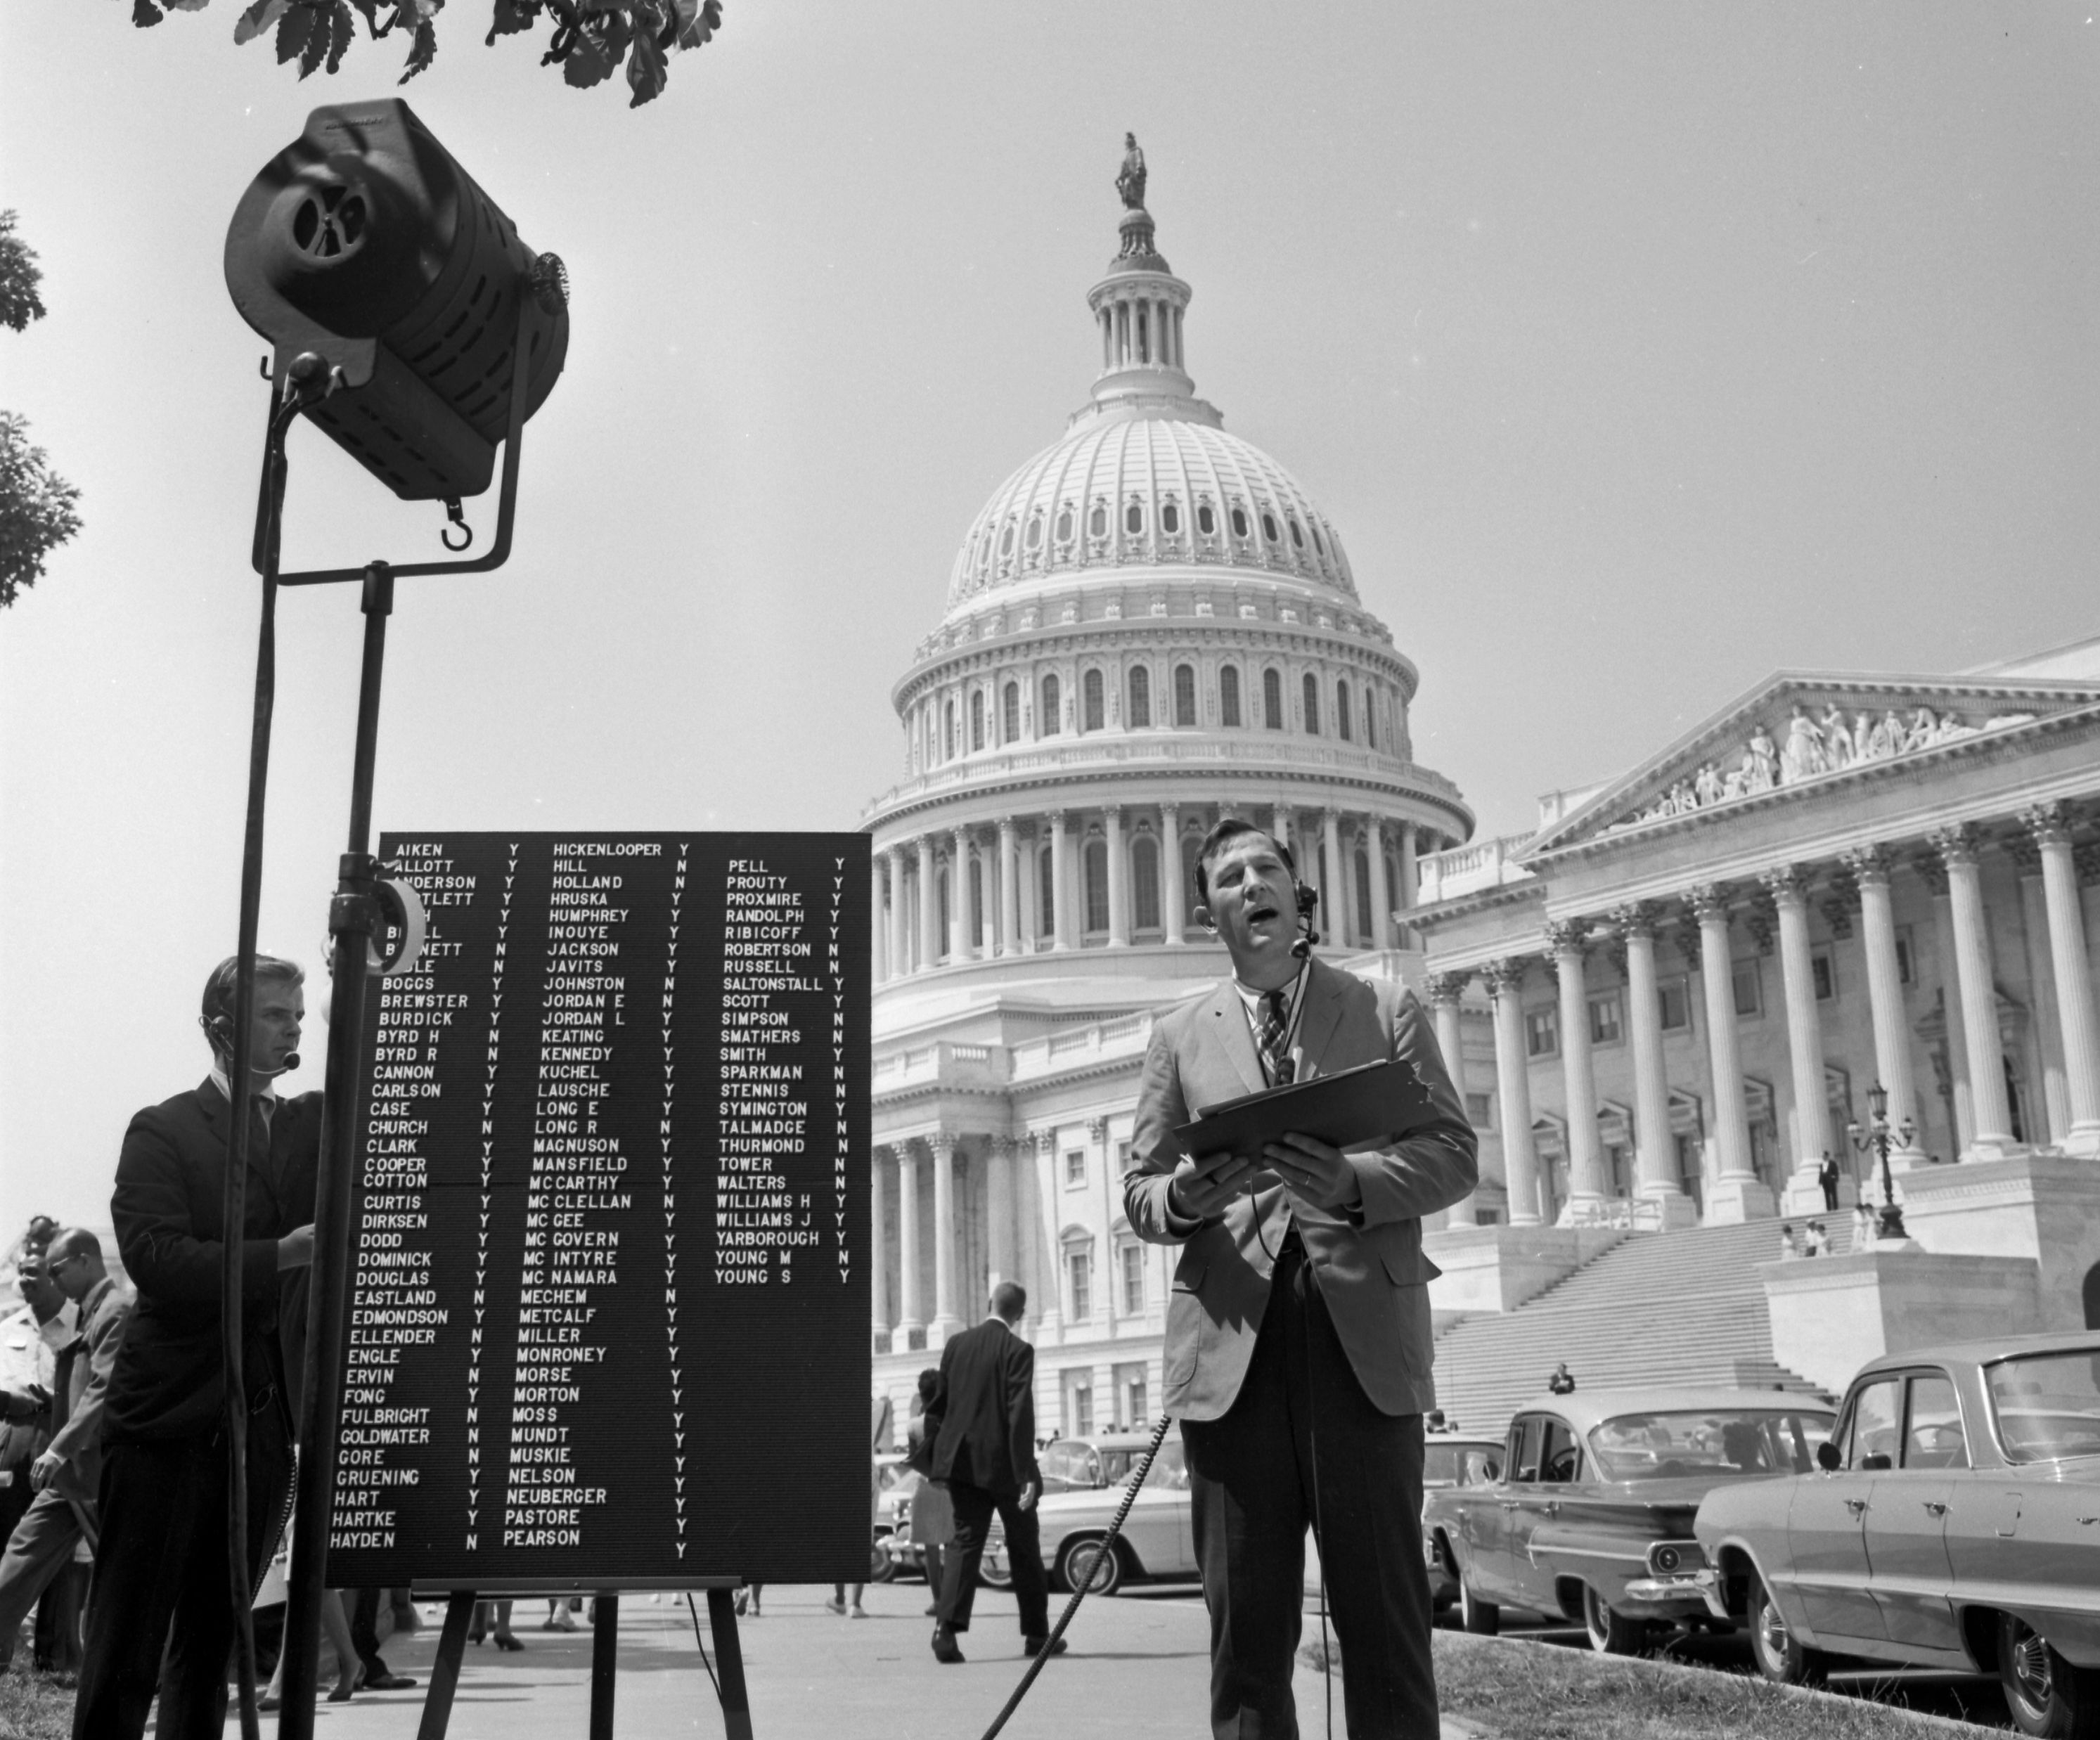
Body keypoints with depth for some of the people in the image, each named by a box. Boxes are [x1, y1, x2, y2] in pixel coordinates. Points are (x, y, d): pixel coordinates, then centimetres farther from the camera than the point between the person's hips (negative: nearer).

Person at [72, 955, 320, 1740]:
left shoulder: (318, 1124, 13)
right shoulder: (163, 1131, -1)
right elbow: (158, 1262, -14)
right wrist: (285, 1253, -21)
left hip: (265, 1418, 4)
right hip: (170, 1418, -4)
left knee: (212, 1646, 11)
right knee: (125, 1652, 1)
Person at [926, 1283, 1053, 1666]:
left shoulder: (956, 1345, 5)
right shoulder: (1017, 1351, -11)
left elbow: (937, 1406, 9)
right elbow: (1020, 1414, -18)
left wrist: (935, 1460, 17)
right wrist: (1025, 1473, -18)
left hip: (961, 1461, 4)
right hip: (1003, 1464, -4)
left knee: (966, 1541, 4)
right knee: (1024, 1548, 11)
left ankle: (946, 1627, -15)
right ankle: (1036, 1634, 20)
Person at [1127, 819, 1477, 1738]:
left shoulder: (1386, 1009, 11)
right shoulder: (1179, 1035, 15)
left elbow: (1454, 1155, 5)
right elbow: (1137, 1190, 12)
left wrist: (1353, 1184, -14)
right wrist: (1182, 1198, -12)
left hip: (1363, 1331, -1)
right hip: (1231, 1342, 1)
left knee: (1384, 1609, 0)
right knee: (1246, 1618, 4)